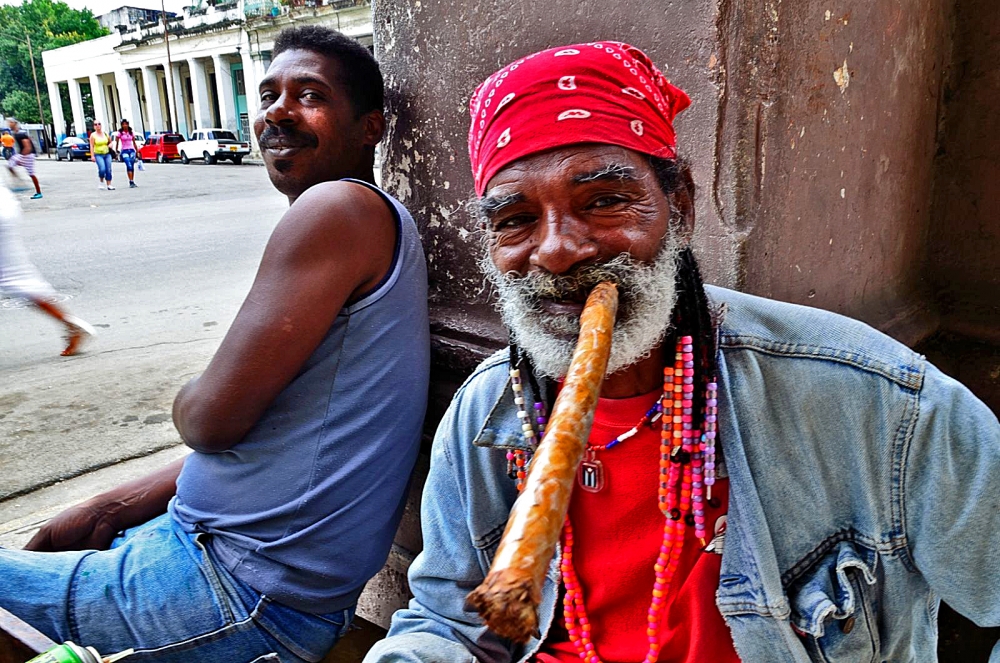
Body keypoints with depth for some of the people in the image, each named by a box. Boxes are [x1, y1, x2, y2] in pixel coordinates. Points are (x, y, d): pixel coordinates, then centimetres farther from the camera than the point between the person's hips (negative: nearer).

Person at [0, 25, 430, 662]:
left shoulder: (339, 207, -20)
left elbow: (213, 419, -22)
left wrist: (190, 398, 2)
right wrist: (112, 507, 13)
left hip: (252, 603, -9)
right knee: (63, 541, 26)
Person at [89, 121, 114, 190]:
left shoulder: (105, 133, 8)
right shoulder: (93, 135, -3)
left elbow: (110, 141, 22)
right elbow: (91, 146, -6)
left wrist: (110, 145, -2)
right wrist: (92, 156, -13)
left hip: (107, 154, 4)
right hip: (98, 155, -4)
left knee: (108, 170, -1)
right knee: (102, 169, -20)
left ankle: (109, 185, 6)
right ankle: (101, 181, 6)